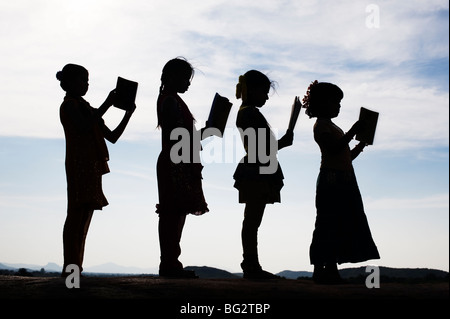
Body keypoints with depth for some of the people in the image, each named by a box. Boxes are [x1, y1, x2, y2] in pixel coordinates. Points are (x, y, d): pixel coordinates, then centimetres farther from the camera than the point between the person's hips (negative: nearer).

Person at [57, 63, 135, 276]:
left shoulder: (86, 108, 26)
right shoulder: (69, 105, 0)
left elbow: (112, 137, 22)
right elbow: (84, 127, -19)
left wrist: (128, 113, 12)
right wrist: (107, 104, -14)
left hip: (91, 167, 8)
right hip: (79, 165, -8)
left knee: (83, 217, 3)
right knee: (77, 214, -13)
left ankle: (75, 267, 3)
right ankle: (70, 267, -14)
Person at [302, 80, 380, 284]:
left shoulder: (332, 127, 25)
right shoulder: (321, 125, -4)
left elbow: (346, 157, 24)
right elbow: (334, 149, -20)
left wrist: (362, 144, 13)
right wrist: (354, 131, -18)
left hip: (344, 181, 10)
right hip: (331, 179, -10)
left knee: (341, 225, 7)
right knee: (327, 224, -9)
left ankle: (331, 269, 10)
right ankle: (319, 269, -6)